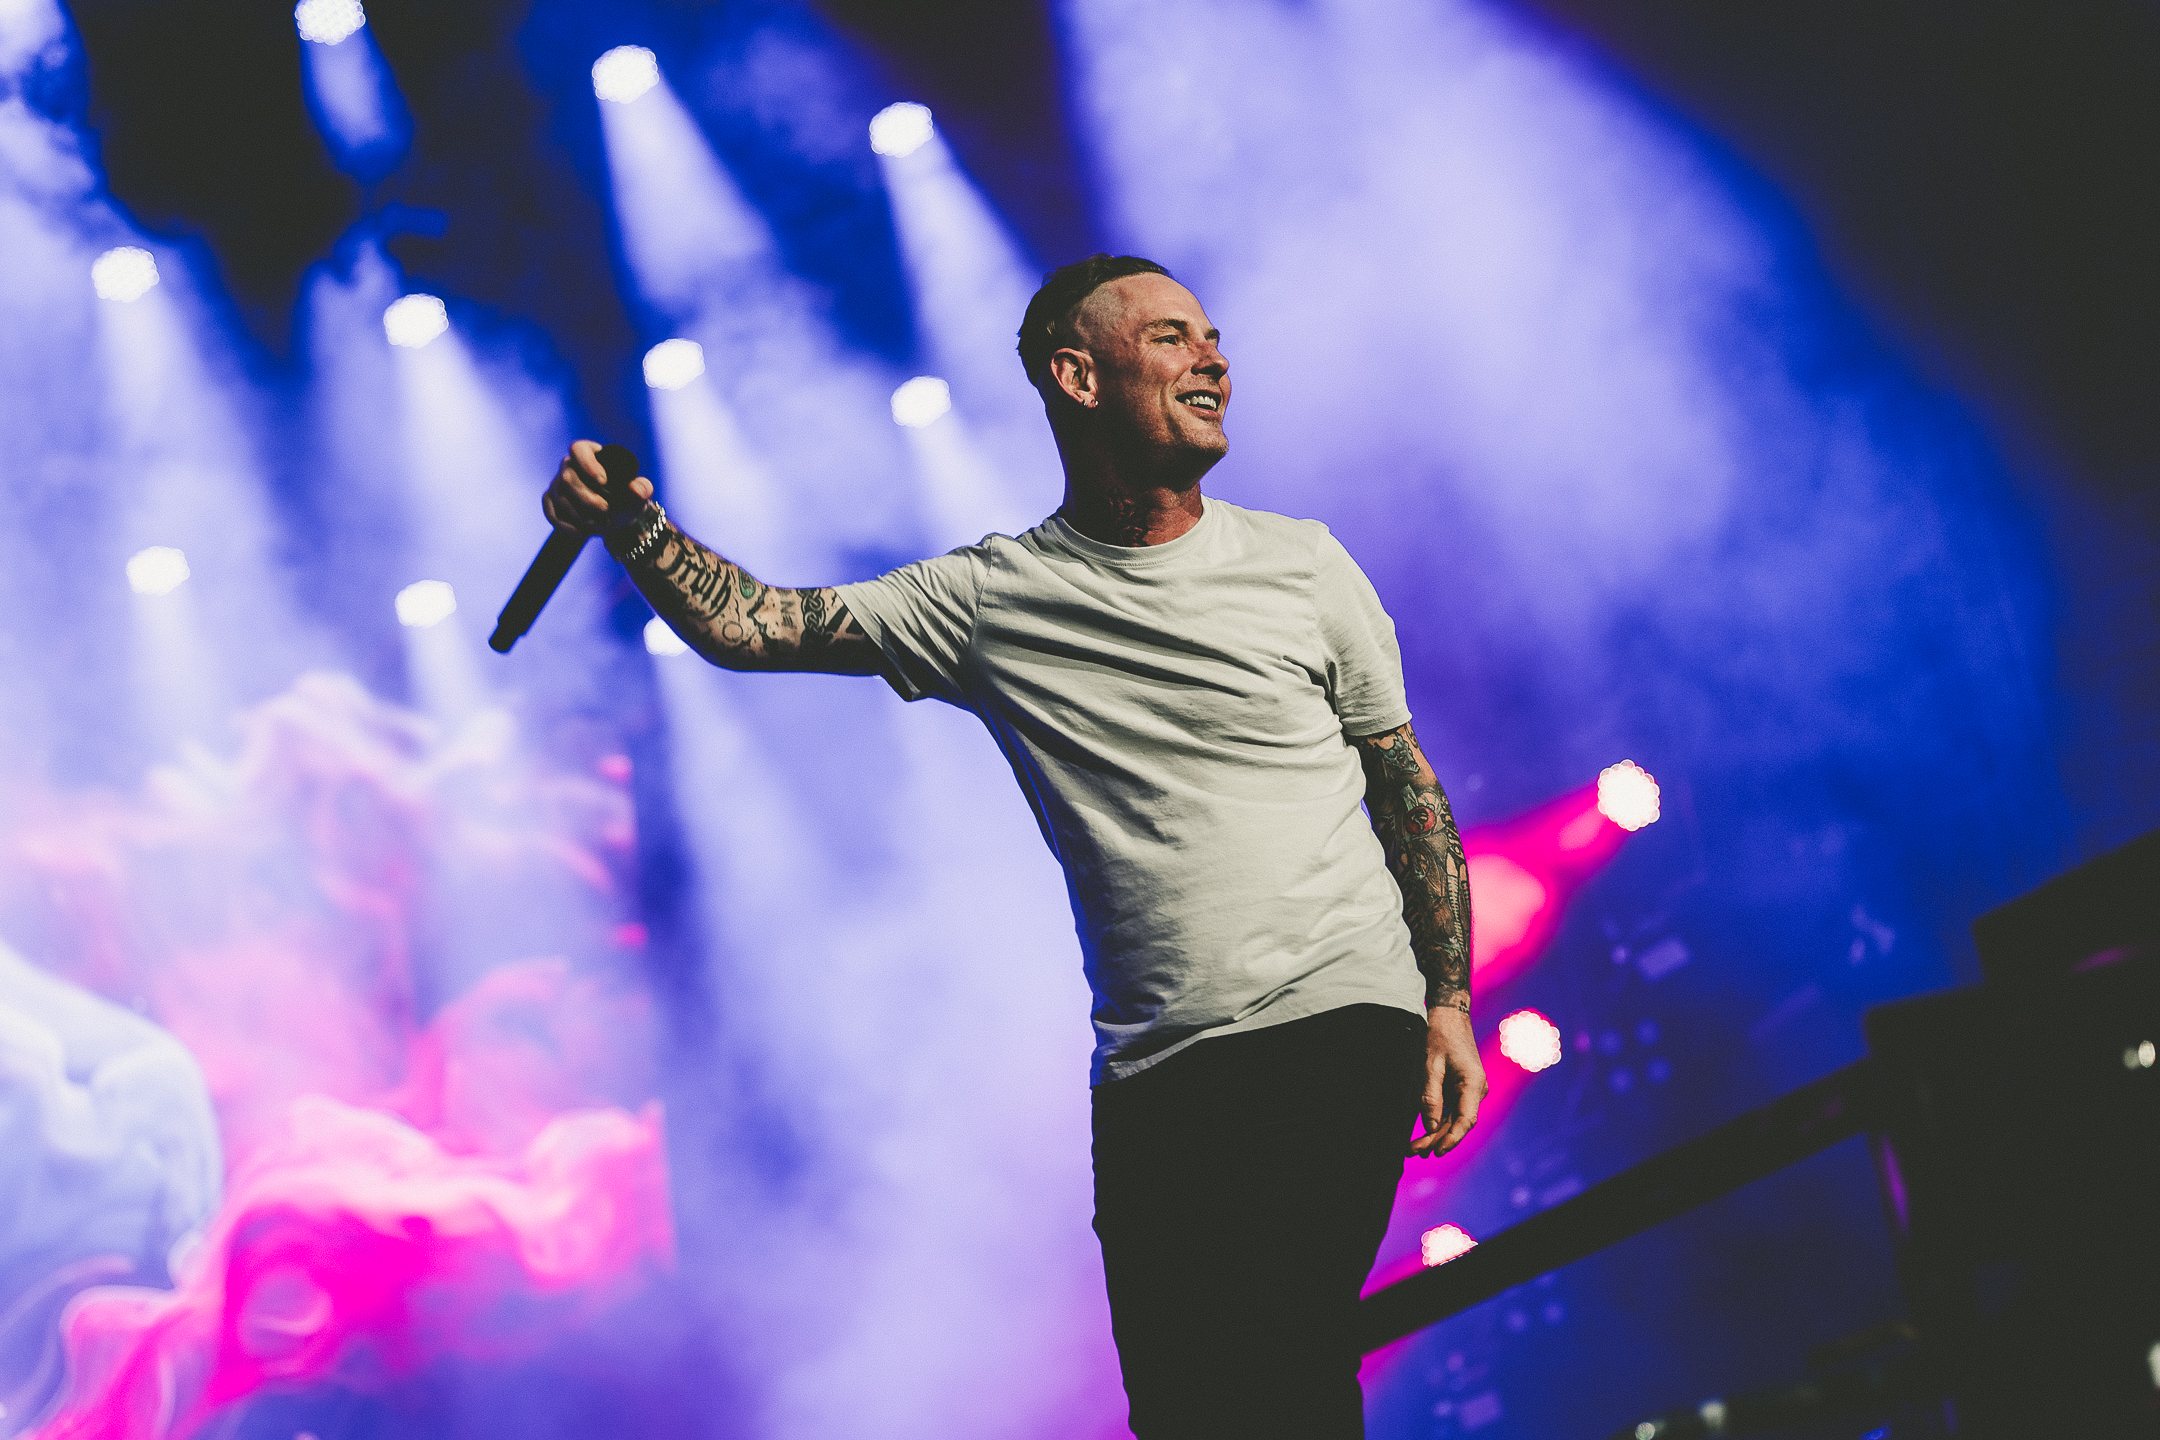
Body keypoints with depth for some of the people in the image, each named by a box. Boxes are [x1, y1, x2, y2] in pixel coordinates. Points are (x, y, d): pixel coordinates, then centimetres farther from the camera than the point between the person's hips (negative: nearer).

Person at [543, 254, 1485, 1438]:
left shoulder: (1300, 565, 6)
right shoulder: (993, 599, 6)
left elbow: (1408, 784, 10)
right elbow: (751, 626, 5)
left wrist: (1451, 1000, 3)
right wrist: (632, 528, -13)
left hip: (1340, 1027, -2)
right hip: (1153, 1070, 2)